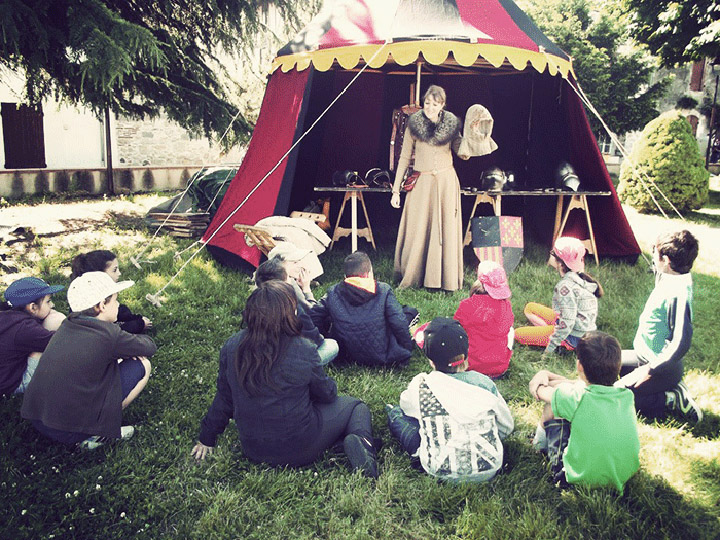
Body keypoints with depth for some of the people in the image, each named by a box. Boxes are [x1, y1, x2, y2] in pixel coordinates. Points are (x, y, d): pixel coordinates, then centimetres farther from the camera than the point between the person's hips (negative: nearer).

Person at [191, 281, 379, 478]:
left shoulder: (231, 347, -10)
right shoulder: (303, 352, -22)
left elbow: (223, 399, 1)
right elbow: (327, 395, -5)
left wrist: (207, 439, 17)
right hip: (299, 450, -5)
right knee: (354, 406, 18)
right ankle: (361, 441, -9)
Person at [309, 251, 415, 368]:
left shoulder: (333, 293, -5)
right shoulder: (383, 290, -12)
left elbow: (314, 315, -2)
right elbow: (399, 324, -13)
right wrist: (408, 348, 1)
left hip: (347, 356, 2)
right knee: (411, 311, 17)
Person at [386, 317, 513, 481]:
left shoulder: (420, 386, -9)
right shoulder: (484, 382, -4)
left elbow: (406, 404, 15)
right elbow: (507, 427, 8)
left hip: (442, 472, -1)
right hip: (489, 470, 2)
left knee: (396, 412, 11)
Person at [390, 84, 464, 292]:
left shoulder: (451, 125, 2)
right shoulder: (414, 125, -1)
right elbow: (404, 158, 2)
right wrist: (396, 190, 0)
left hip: (446, 182, 1)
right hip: (421, 182, -1)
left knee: (445, 230, 3)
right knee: (418, 230, -1)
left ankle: (445, 278, 14)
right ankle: (412, 277, 13)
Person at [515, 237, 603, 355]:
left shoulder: (566, 286, -27)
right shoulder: (580, 277, 1)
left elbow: (567, 324, -27)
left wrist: (550, 348, -18)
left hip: (574, 337, -9)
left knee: (517, 333, -3)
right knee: (530, 307, 17)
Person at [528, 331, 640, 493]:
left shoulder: (578, 399, -27)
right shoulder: (627, 396, -11)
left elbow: (536, 389, -8)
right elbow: (586, 385, 7)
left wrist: (544, 375, 13)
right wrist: (548, 375, 11)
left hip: (581, 479, -5)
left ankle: (541, 442, 29)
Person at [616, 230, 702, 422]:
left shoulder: (678, 293, -30)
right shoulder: (670, 278, -3)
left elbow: (681, 344, -31)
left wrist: (649, 370, -26)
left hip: (663, 368, -10)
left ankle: (672, 400, -4)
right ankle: (671, 387, 14)